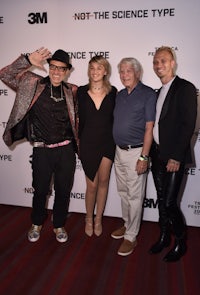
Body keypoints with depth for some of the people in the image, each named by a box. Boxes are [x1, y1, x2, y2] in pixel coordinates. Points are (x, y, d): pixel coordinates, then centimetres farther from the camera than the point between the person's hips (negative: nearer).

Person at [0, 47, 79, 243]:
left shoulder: (71, 91, 4)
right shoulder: (33, 84, -1)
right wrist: (27, 60, -14)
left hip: (66, 150, 2)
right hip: (41, 151, -1)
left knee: (63, 190, 13)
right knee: (40, 190, 14)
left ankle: (59, 225, 36)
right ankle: (37, 224, 40)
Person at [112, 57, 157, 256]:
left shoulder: (148, 94, -8)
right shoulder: (120, 95, 12)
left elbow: (149, 128, -13)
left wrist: (144, 157, -17)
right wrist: (117, 149, 10)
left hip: (136, 152, -7)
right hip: (119, 150, 7)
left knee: (134, 196, 2)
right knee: (123, 193, 17)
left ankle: (131, 236, 15)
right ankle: (127, 225, 35)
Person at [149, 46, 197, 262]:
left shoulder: (185, 88, -8)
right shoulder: (159, 92, 16)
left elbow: (188, 125, -15)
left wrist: (176, 157, -18)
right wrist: (150, 152, 8)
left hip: (173, 157, -7)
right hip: (157, 154, 7)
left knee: (169, 203, -4)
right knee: (161, 200, 15)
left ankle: (180, 242, 19)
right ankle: (164, 237, 32)